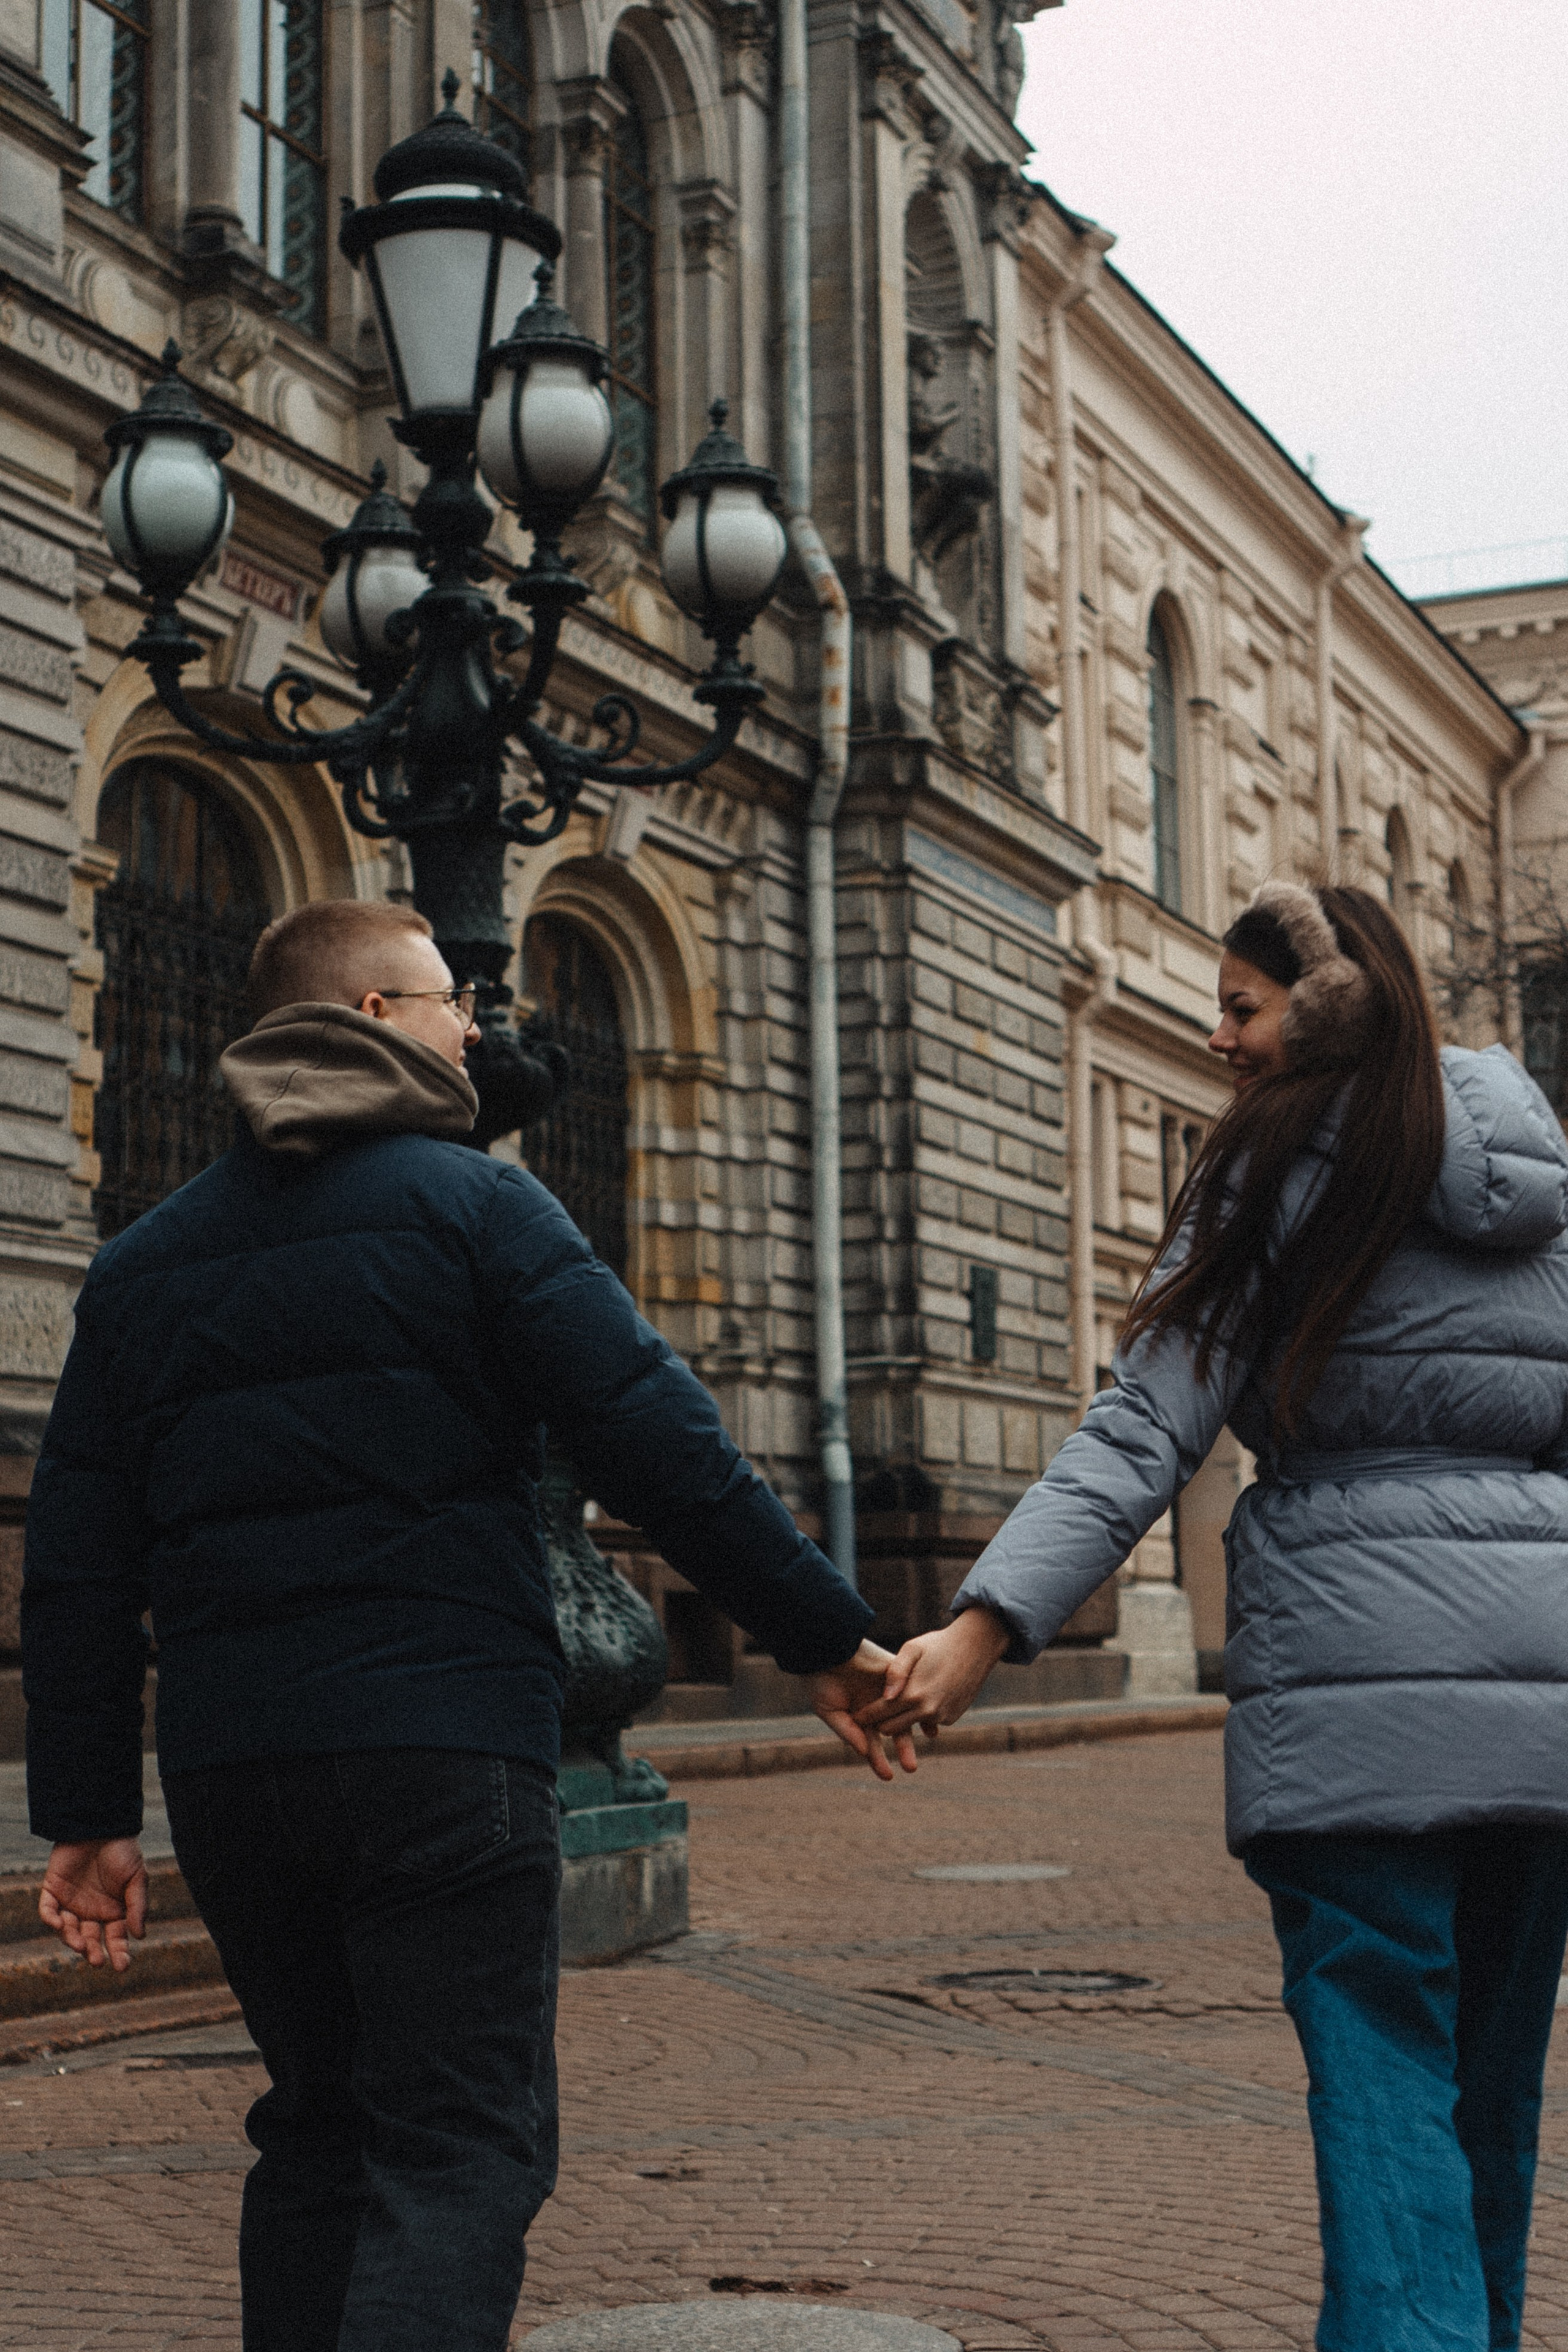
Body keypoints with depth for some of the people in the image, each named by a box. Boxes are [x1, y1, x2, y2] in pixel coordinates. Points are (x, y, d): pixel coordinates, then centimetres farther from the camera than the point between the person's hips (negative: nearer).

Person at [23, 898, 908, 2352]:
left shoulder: (142, 1262, 14)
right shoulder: (471, 1206, -3)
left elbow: (76, 1565, 12)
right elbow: (661, 1451, -9)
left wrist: (87, 1812, 14)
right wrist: (824, 1641, -2)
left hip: (225, 1764, 6)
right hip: (443, 1750, -6)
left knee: (320, 2127, 20)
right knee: (459, 2150, -4)